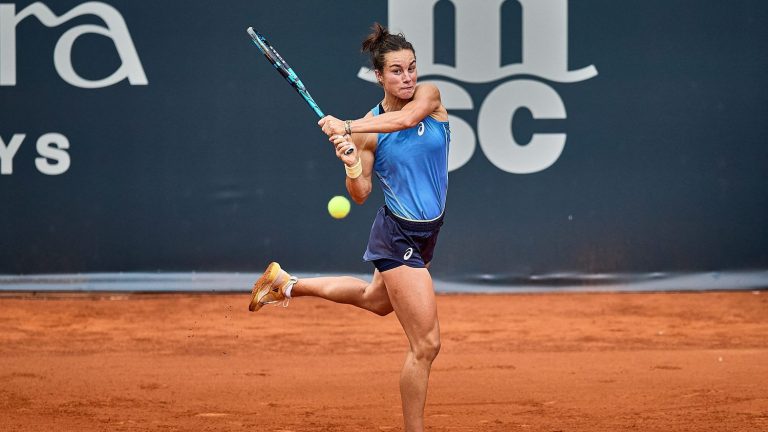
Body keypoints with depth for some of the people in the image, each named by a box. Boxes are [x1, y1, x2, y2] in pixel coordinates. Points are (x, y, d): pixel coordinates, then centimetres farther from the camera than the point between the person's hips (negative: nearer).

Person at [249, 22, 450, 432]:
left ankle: (286, 283, 50)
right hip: (397, 236, -6)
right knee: (426, 344, -9)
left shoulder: (429, 95, -6)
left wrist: (347, 127, -32)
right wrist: (352, 165, -27)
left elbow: (407, 118, -29)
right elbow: (360, 195, -7)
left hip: (424, 234, 6)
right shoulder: (367, 130, -13)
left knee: (376, 300, 34)